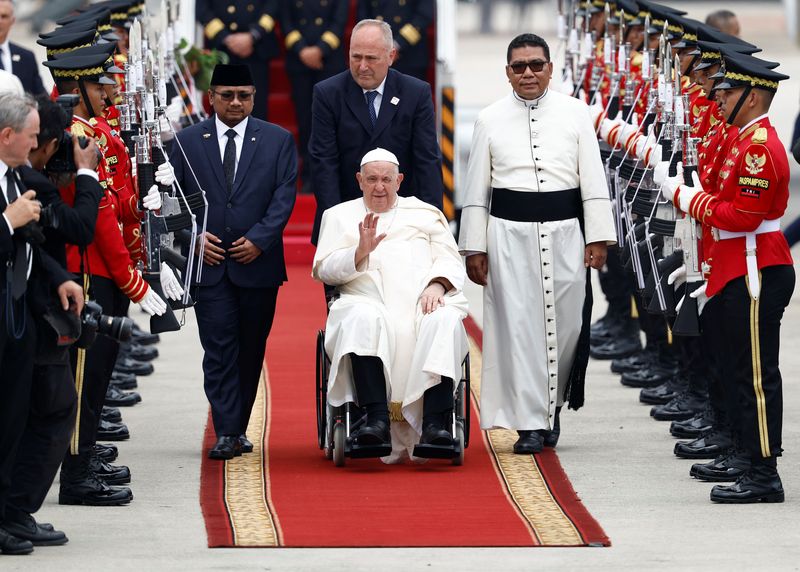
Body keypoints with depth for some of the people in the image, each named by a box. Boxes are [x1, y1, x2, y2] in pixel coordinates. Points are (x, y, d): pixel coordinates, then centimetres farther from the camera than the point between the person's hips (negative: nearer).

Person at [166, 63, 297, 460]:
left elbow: (284, 197, 0)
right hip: (208, 263, -1)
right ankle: (226, 433, -11)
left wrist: (259, 239, -12)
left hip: (258, 262, 1)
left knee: (251, 350, 7)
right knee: (219, 348, -8)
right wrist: (195, 236, -8)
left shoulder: (278, 141, 5)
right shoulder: (188, 141, 7)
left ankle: (238, 428, 19)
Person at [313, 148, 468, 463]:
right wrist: (361, 251, -8)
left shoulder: (425, 214, 27)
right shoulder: (340, 216, 24)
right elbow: (323, 269, 11)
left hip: (424, 300, 1)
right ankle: (376, 420, -46)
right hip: (368, 301, -1)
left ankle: (435, 425, -44)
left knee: (444, 321, -35)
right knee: (364, 319, -38)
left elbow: (451, 262, 16)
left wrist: (436, 285, -7)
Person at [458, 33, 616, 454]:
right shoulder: (491, 119, 6)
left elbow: (593, 180, 4)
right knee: (518, 325, -4)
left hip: (564, 231, 0)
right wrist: (474, 247, 4)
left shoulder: (575, 114, 5)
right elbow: (476, 188, 8)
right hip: (509, 233, 0)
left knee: (565, 323, 3)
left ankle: (551, 406, 26)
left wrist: (598, 238, -2)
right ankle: (530, 423, -2)